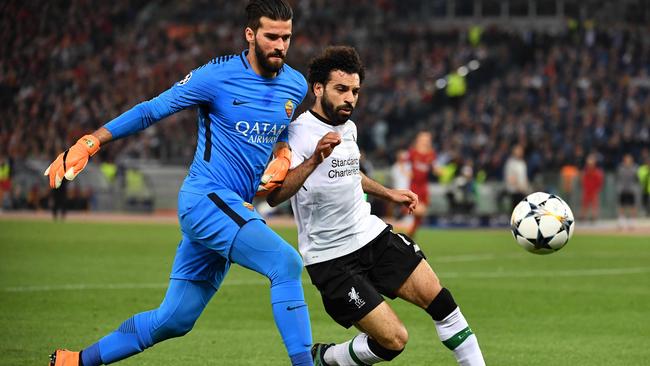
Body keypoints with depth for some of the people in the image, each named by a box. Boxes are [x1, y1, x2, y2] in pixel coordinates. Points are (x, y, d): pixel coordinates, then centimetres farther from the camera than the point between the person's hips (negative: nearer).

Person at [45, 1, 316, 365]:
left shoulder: (296, 85, 9)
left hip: (237, 209, 7)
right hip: (207, 198, -7)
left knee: (175, 320, 10)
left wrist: (282, 157, 7)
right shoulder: (218, 76, -10)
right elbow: (152, 110, -4)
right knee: (287, 263, -27)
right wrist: (90, 142, -7)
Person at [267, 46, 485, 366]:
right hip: (332, 259, -7)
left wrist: (388, 193, 27)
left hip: (372, 234, 8)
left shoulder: (348, 128, 9)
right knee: (394, 340, -12)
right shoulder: (300, 132, -17)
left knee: (439, 300, -5)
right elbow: (273, 196, -31)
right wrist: (314, 159, -42)